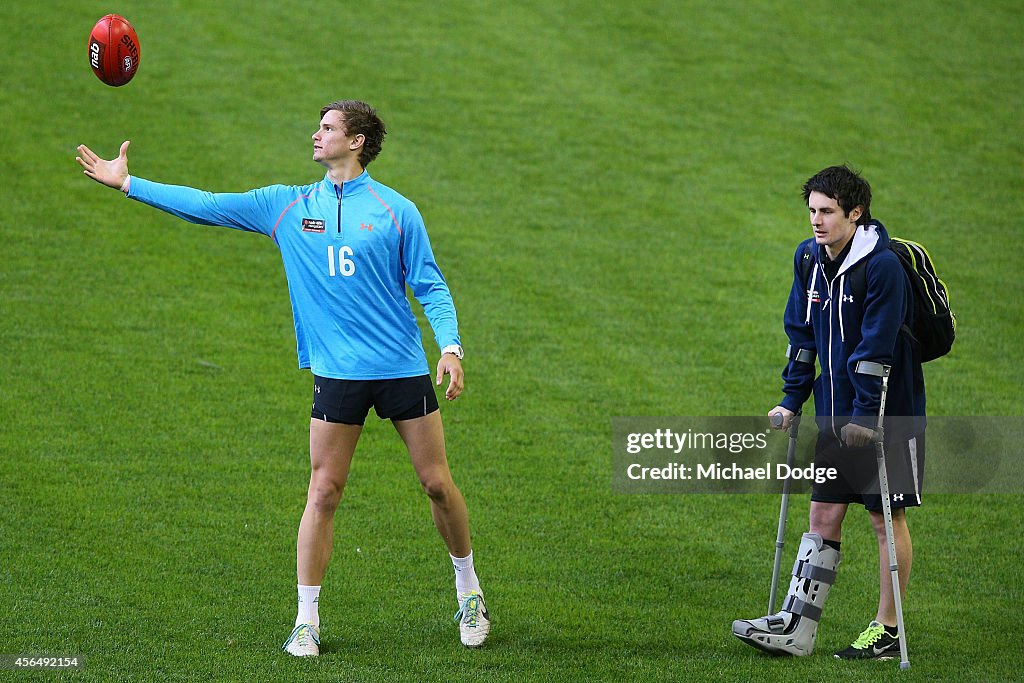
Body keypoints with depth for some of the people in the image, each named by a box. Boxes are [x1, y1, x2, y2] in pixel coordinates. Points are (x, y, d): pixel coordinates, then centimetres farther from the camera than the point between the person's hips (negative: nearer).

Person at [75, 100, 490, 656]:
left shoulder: (396, 211, 0)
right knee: (323, 492, -3)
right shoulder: (286, 205, 7)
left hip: (404, 369, -1)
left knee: (437, 484, 3)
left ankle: (469, 590, 24)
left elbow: (430, 285, 2)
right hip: (337, 374, 1)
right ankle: (307, 620, 5)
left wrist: (450, 348, -12)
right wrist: (127, 183, 6)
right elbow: (208, 207, 8)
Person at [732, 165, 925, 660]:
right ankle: (796, 627, 5)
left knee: (886, 518, 2)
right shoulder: (809, 258, 3)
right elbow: (802, 334, 12)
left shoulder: (882, 265, -19)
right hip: (835, 411, 7)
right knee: (823, 515, 6)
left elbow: (877, 348, -21)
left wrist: (865, 414, -21)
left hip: (885, 413, -7)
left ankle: (886, 632, 10)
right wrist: (791, 400, 8)